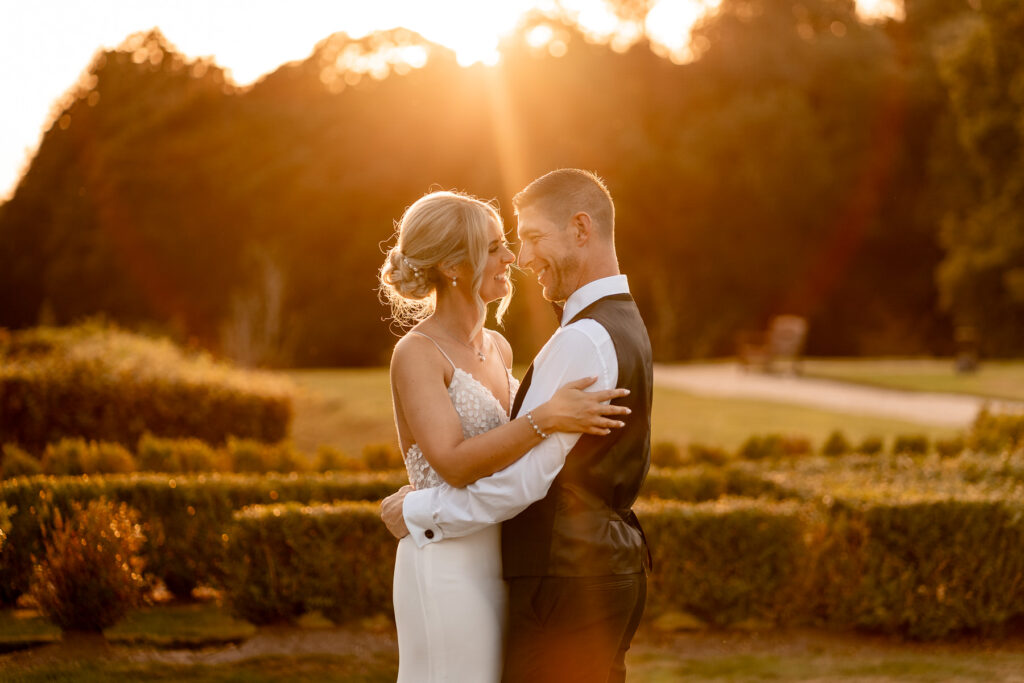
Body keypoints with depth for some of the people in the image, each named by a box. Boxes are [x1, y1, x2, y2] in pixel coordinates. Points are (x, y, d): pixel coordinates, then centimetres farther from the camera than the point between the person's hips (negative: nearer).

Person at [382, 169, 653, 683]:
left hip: (568, 583, -10)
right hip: (608, 568, 10)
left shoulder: (583, 341, -19)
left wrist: (419, 511, -8)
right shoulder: (625, 324, 14)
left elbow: (520, 480, -21)